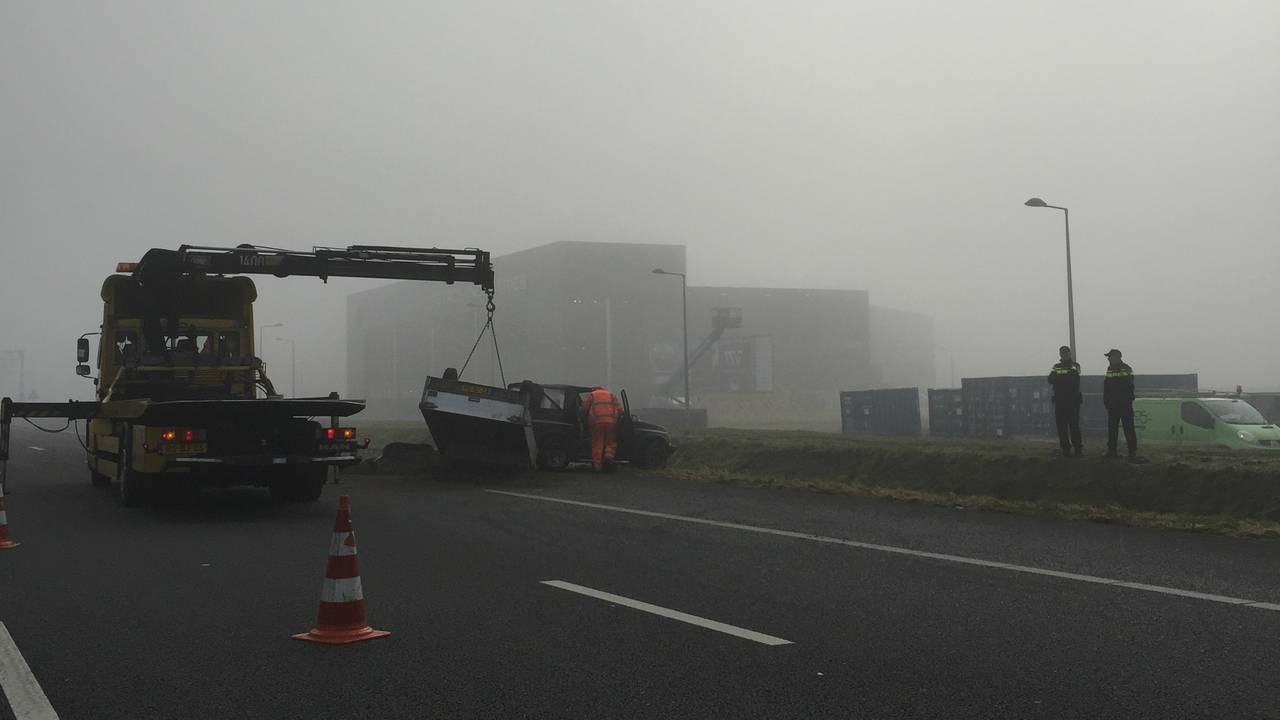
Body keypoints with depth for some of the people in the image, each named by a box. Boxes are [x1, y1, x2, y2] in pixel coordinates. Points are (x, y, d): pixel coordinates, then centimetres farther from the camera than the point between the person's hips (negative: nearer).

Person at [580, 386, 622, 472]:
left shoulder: (591, 395, 19)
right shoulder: (611, 395, 25)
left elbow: (584, 409, 9)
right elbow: (619, 409, 13)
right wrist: (616, 419, 22)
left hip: (596, 422, -1)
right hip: (611, 422, 1)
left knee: (597, 443, 2)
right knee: (611, 442, 12)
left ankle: (597, 464, -1)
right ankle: (609, 456, -12)